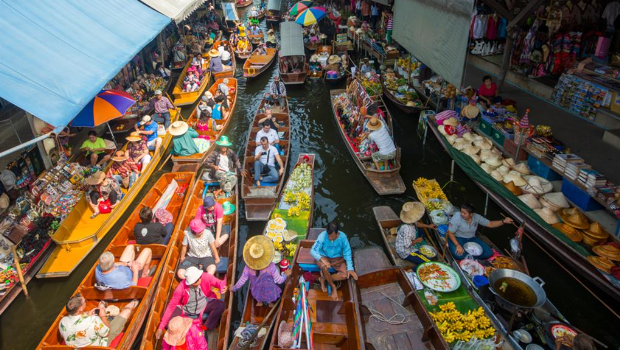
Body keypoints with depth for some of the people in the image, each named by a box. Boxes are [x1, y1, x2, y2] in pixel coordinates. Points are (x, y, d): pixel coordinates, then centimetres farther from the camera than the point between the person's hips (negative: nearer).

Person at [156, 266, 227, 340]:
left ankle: (205, 329, -11)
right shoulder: (181, 288, -26)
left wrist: (223, 288, -44)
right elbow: (171, 306, -20)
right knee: (169, 321, -25)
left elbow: (218, 282, -17)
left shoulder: (205, 277, -25)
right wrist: (161, 328, -21)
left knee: (221, 305, -26)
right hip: (186, 310, -1)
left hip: (204, 306, 1)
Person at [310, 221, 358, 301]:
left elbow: (347, 253, -12)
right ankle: (333, 286, -11)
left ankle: (323, 278, -7)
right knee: (324, 267, -37)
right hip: (323, 257, -2)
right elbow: (313, 251, -29)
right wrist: (322, 259, -46)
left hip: (336, 258, 3)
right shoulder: (322, 236, -26)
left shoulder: (342, 237, -20)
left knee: (346, 274, -21)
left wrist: (350, 268, -21)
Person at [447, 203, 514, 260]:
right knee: (459, 255, -35)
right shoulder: (456, 218, -23)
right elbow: (450, 233, -19)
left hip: (471, 239, 5)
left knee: (489, 253, -11)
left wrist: (503, 221, -17)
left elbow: (490, 224, 0)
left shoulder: (477, 217, -10)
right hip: (457, 238, -5)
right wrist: (458, 245, -30)